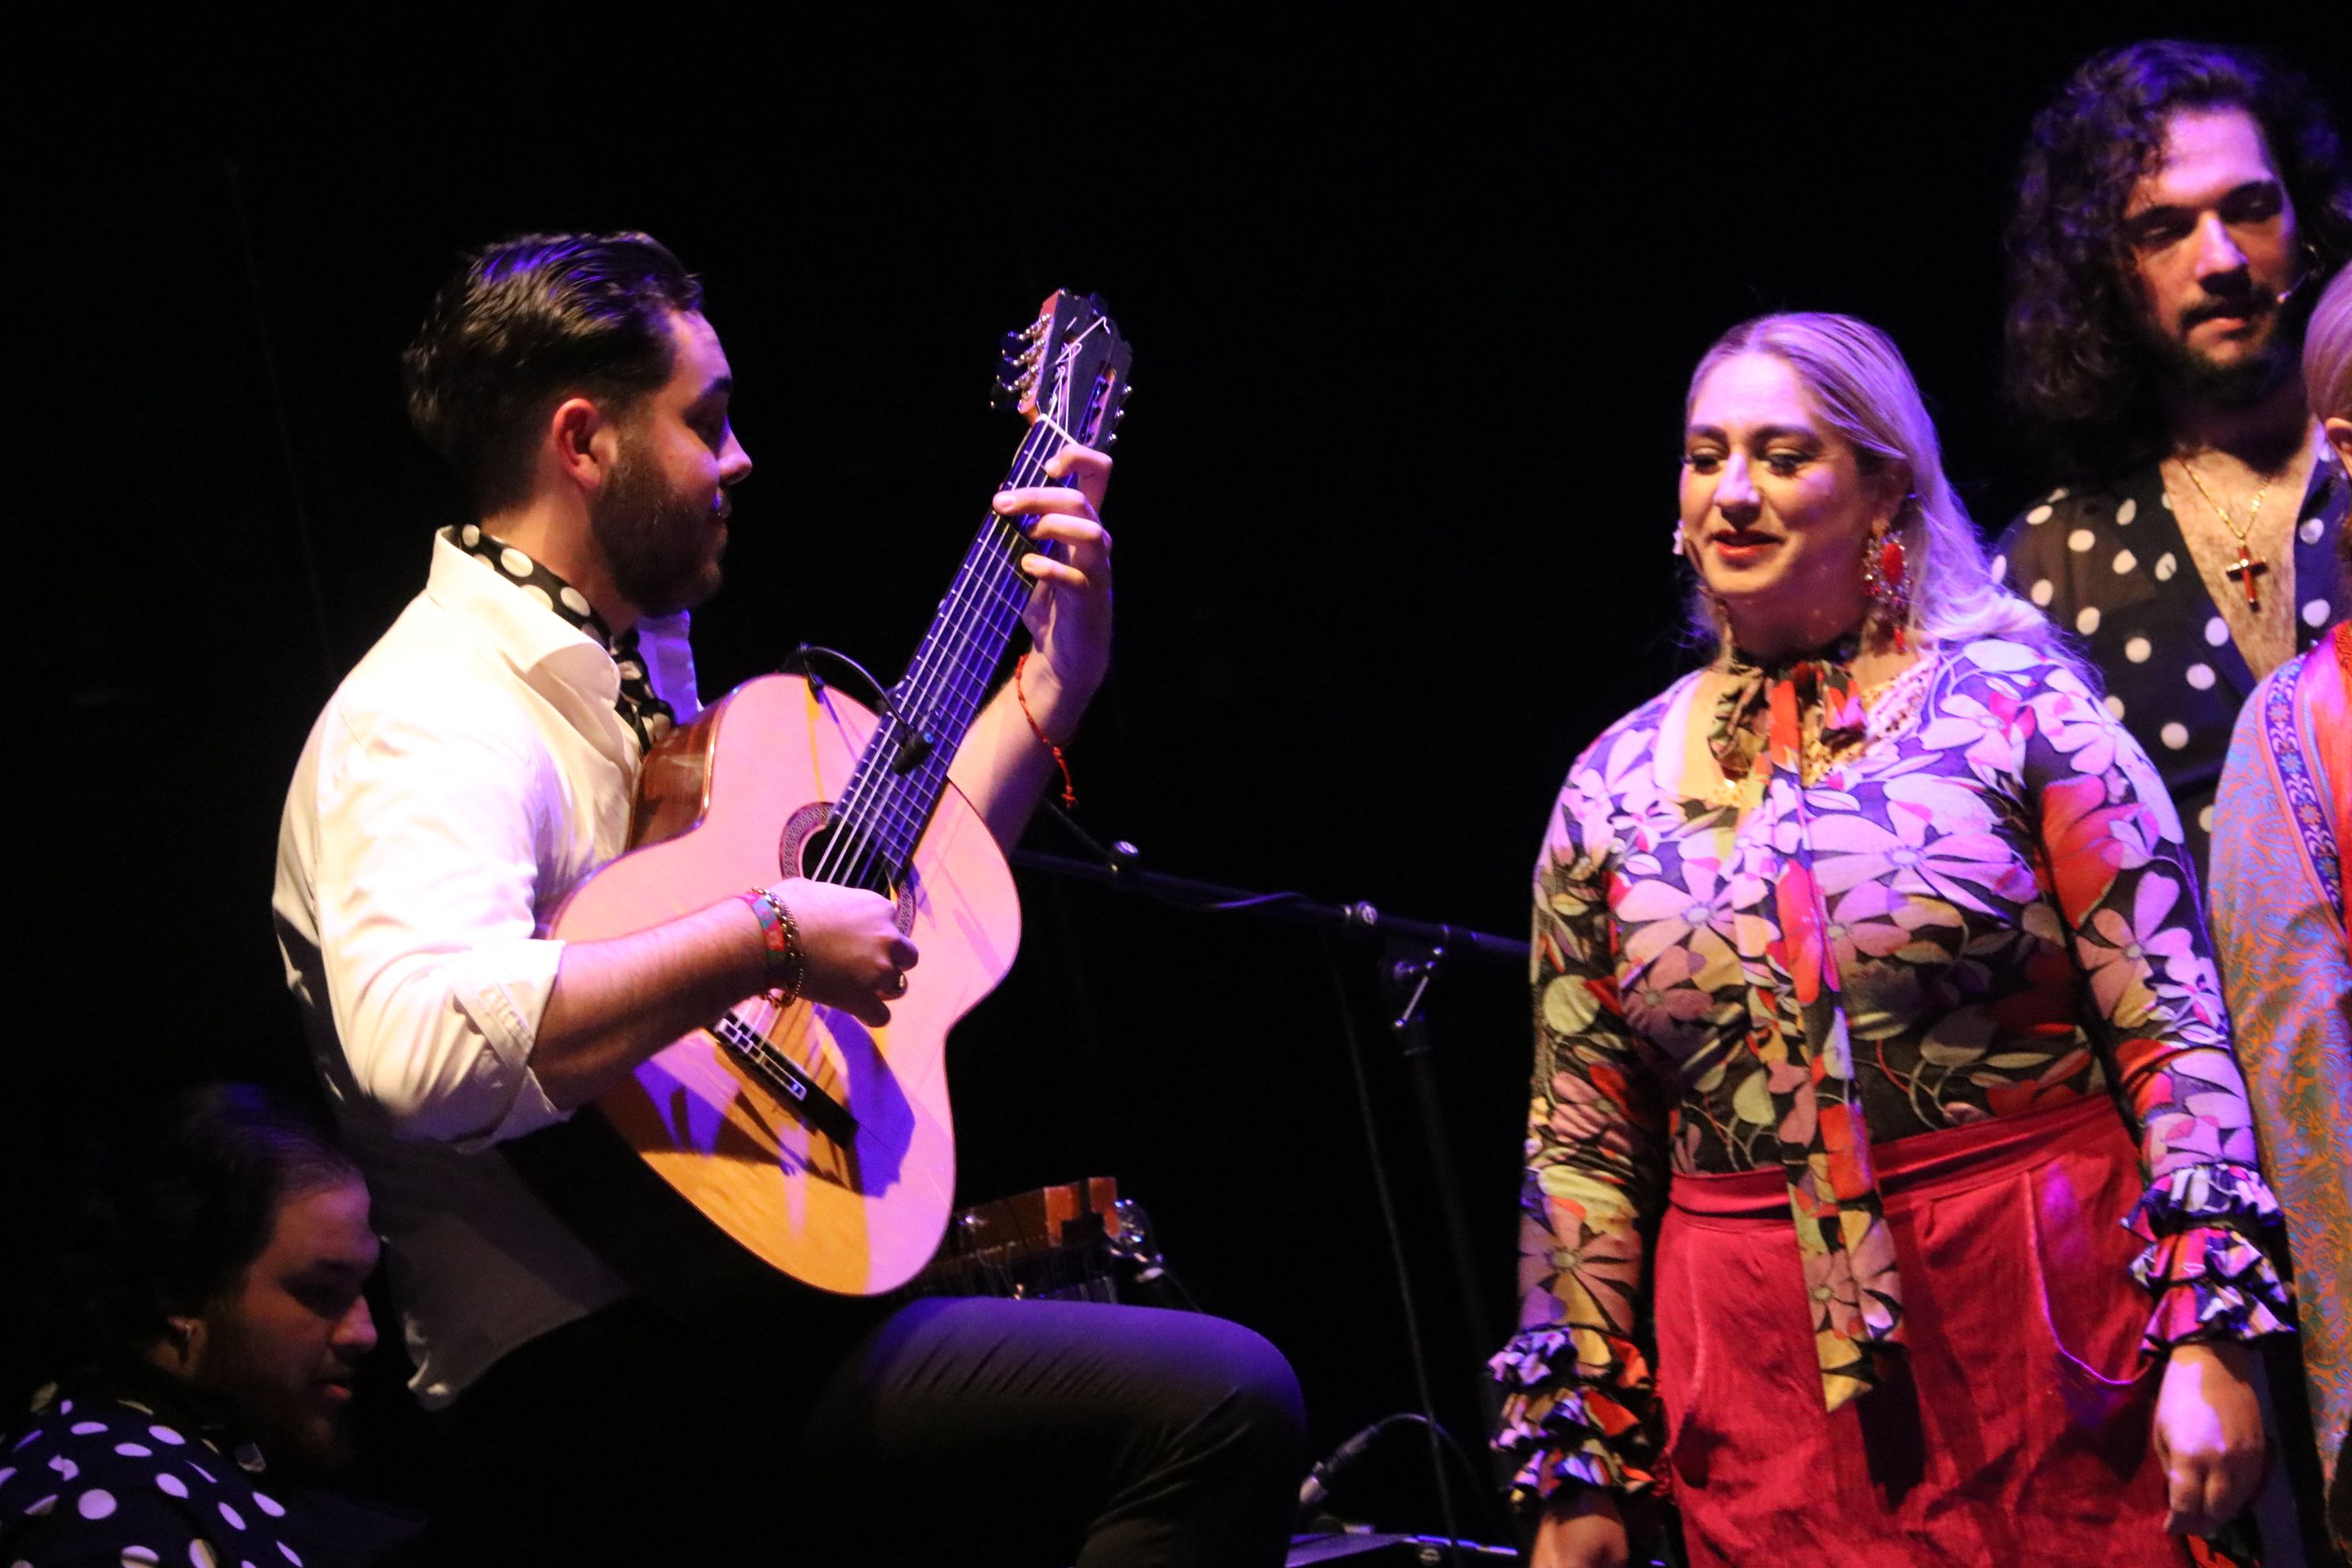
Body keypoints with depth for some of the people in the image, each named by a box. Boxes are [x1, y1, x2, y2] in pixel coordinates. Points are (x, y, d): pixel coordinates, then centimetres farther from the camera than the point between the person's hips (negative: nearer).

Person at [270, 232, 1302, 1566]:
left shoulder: (634, 673, 19)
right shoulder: (433, 721, -13)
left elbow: (890, 903, 31)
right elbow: (421, 1043, -33)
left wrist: (1057, 678, 23)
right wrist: (769, 939, -26)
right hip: (585, 1395, -11)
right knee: (1218, 1403, -24)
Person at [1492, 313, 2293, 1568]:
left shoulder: (2017, 713, -1)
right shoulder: (1618, 790, 9)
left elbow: (2173, 1037, -6)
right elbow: (1579, 1148, 10)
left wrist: (2208, 1338, -14)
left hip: (2049, 1343, -3)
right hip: (1765, 1404, 3)